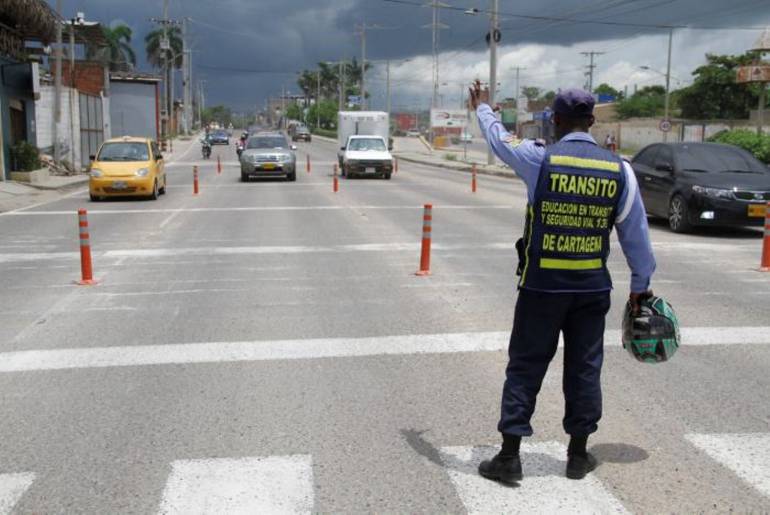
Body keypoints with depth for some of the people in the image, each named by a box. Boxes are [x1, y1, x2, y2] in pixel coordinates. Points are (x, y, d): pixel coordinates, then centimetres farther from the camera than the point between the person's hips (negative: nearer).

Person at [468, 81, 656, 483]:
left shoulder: (540, 159, -8)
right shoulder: (619, 170, -1)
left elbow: (498, 138, 12)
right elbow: (635, 233, 5)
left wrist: (482, 109, 33)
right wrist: (640, 283, 17)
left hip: (542, 286, -2)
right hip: (592, 288, 3)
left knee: (525, 367, 6)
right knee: (584, 369, 14)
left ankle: (509, 456, 11)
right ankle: (578, 455, 25)